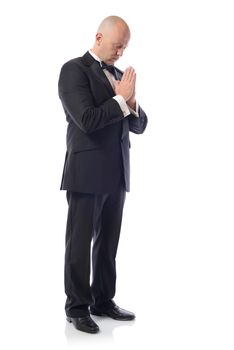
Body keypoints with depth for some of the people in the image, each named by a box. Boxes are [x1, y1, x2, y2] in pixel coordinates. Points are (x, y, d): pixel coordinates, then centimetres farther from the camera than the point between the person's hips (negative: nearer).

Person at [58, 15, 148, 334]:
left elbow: (139, 125, 14)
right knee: (80, 242, 3)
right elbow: (87, 120, -19)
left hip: (116, 173, 7)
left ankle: (103, 300, 24)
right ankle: (77, 307, 13)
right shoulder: (74, 69, -7)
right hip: (87, 173, -7)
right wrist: (121, 99, -12)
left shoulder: (119, 75, 15)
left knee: (108, 242, 12)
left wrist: (132, 103, -6)